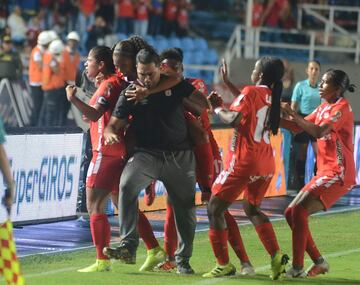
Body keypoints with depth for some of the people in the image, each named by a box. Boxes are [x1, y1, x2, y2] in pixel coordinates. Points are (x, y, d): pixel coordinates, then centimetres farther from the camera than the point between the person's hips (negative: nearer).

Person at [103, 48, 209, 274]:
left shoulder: (176, 85, 2)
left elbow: (203, 106, 7)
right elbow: (114, 124, 1)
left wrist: (180, 98, -5)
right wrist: (110, 134, -19)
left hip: (180, 156, 1)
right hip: (148, 153, -1)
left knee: (186, 209, 3)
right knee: (127, 184, -29)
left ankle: (183, 260, 21)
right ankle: (129, 246, -30)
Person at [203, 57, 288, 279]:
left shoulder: (250, 92, -11)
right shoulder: (271, 97, 10)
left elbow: (232, 119, -22)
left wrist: (217, 108, -4)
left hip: (245, 161, -8)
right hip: (267, 163, 8)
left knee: (215, 208, 2)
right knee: (252, 209, 24)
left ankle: (224, 265, -3)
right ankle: (277, 256, 8)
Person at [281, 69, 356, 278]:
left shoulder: (342, 108, -12)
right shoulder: (323, 108, 16)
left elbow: (319, 132, -26)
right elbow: (297, 127, 13)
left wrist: (292, 113, -23)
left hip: (338, 174, -9)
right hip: (325, 172, 9)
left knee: (299, 210, -19)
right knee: (292, 213, 6)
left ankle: (297, 268, -18)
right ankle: (319, 262, 12)